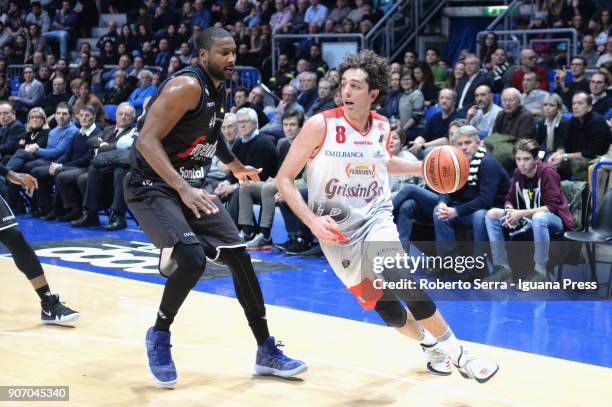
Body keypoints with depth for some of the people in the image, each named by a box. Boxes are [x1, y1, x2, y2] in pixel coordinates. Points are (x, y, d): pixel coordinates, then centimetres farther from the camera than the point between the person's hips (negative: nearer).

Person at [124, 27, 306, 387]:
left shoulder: (220, 90, 6)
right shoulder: (186, 86, -21)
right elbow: (147, 140, -29)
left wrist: (236, 166, 40)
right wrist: (183, 188, -39)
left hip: (193, 187, 9)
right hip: (152, 187, -9)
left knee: (239, 257, 4)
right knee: (192, 259, -27)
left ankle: (266, 352, 13)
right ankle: (159, 336, -1)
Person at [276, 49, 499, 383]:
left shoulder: (382, 127, -2)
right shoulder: (320, 125, -16)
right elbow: (284, 179, -11)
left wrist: (423, 167, 8)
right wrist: (312, 221, -23)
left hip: (376, 218, 1)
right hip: (336, 230, -1)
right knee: (385, 307, 2)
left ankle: (456, 353, -15)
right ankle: (429, 343, 33)